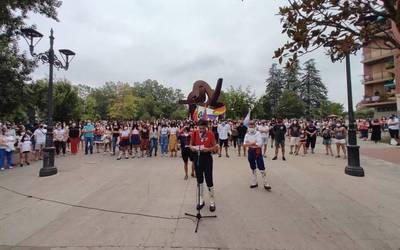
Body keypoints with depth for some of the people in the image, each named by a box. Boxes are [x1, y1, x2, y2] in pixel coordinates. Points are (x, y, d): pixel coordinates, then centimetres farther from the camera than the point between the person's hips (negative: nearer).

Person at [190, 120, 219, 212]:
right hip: (197, 157, 3)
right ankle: (201, 200, 32)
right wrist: (193, 148, -14)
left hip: (207, 157, -3)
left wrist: (208, 149, -21)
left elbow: (215, 147, -2)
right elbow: (191, 145, 8)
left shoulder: (210, 134, -9)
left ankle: (212, 202, 20)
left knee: (209, 180, 0)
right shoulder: (194, 133, -3)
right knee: (199, 180, 14)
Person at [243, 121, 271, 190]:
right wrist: (253, 143, -17)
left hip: (257, 151, -5)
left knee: (261, 168, -3)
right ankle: (255, 182, 28)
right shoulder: (247, 134, 3)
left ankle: (265, 184, 8)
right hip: (250, 152, 5)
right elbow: (245, 144, -4)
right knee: (253, 168, 15)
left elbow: (259, 144, -20)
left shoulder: (258, 133, -10)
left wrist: (249, 144, -12)